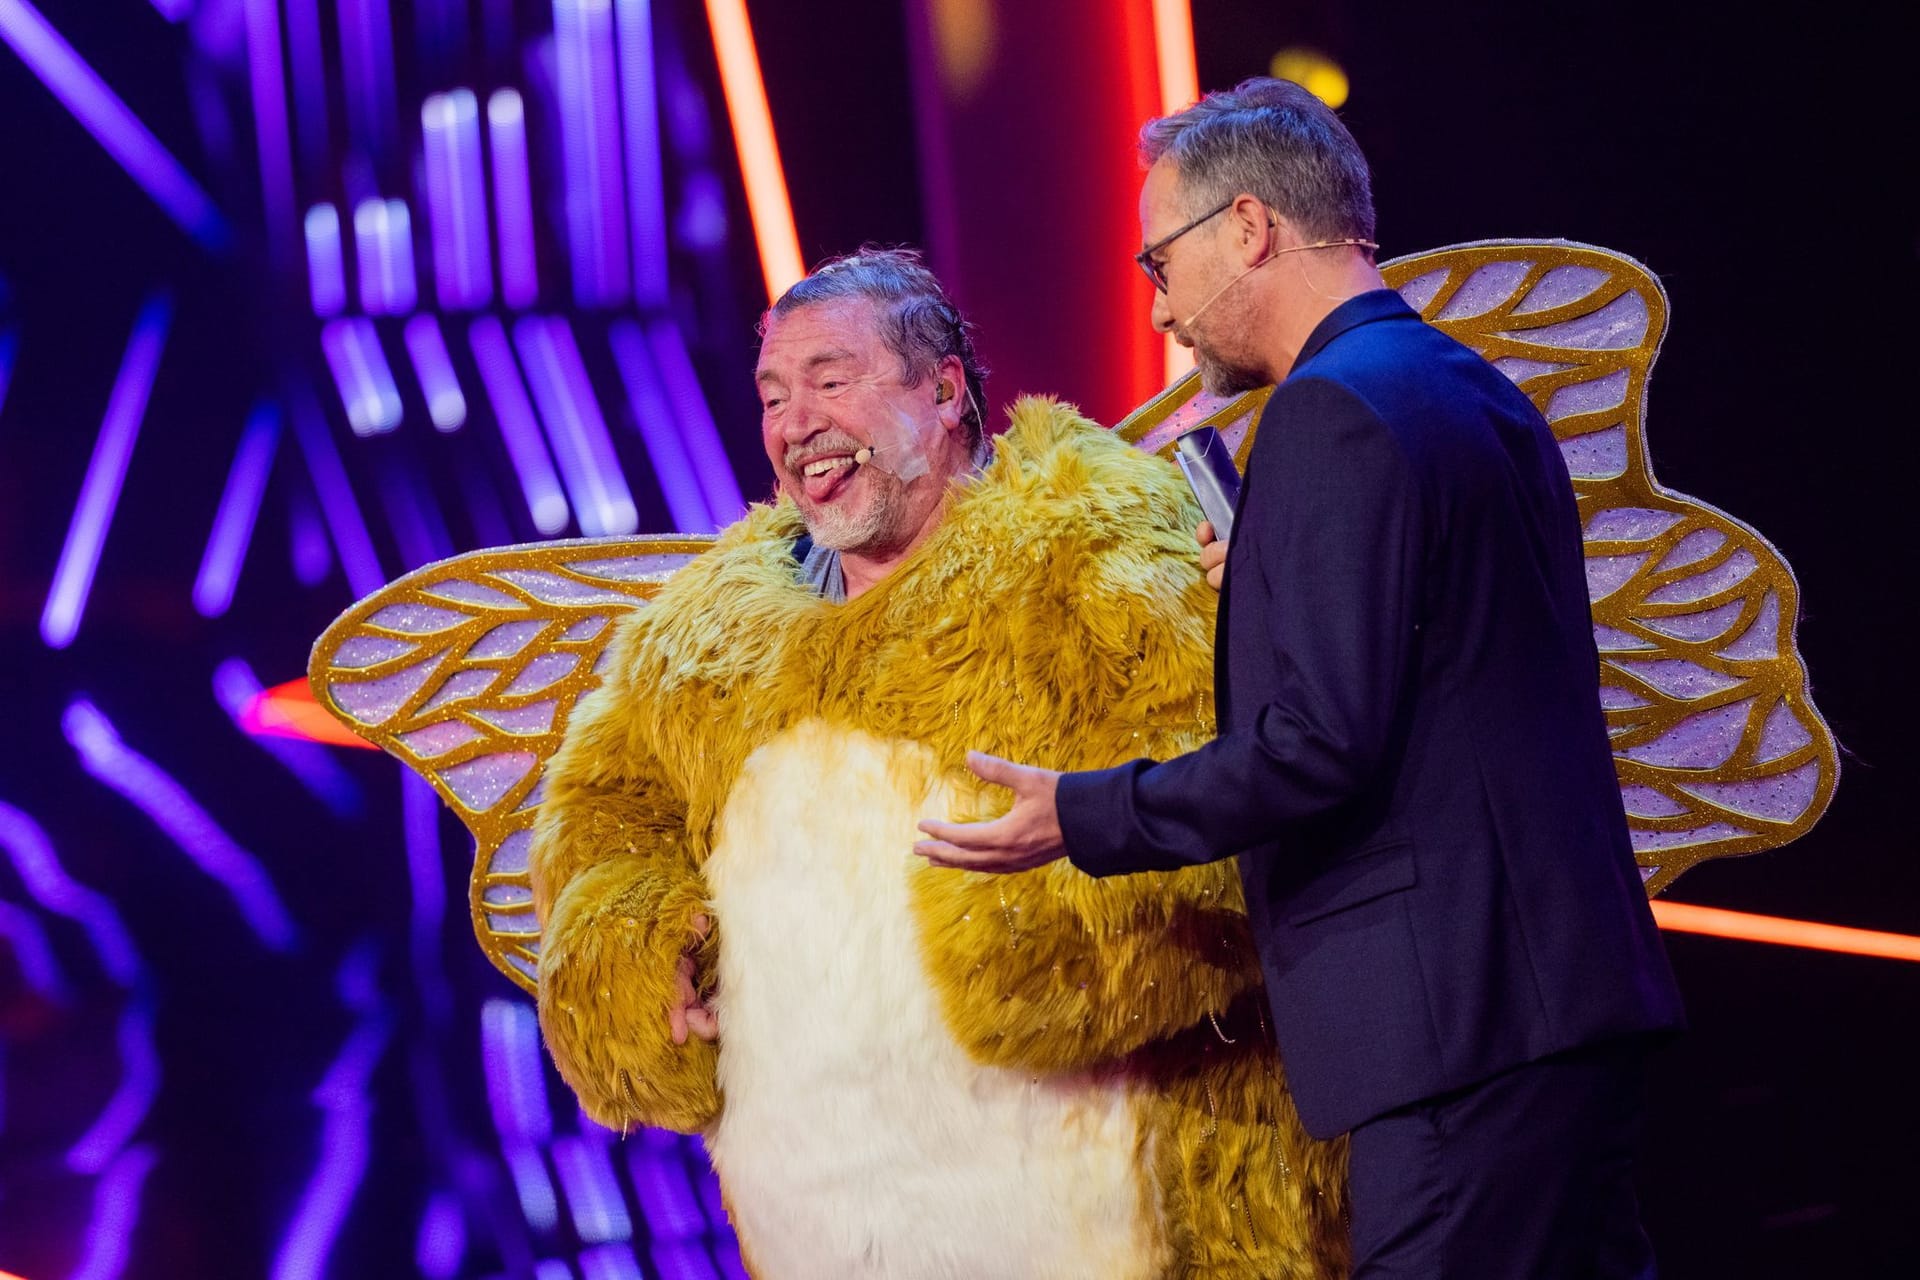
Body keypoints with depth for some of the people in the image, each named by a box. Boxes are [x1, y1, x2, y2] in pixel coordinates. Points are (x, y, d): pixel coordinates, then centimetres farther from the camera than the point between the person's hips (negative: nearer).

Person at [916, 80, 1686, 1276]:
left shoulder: (1332, 412, -11)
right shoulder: (1481, 396, 18)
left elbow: (1321, 740, -17)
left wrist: (1082, 819, -8)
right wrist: (1277, 595, 22)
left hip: (1456, 1017, -10)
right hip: (1577, 991, 10)